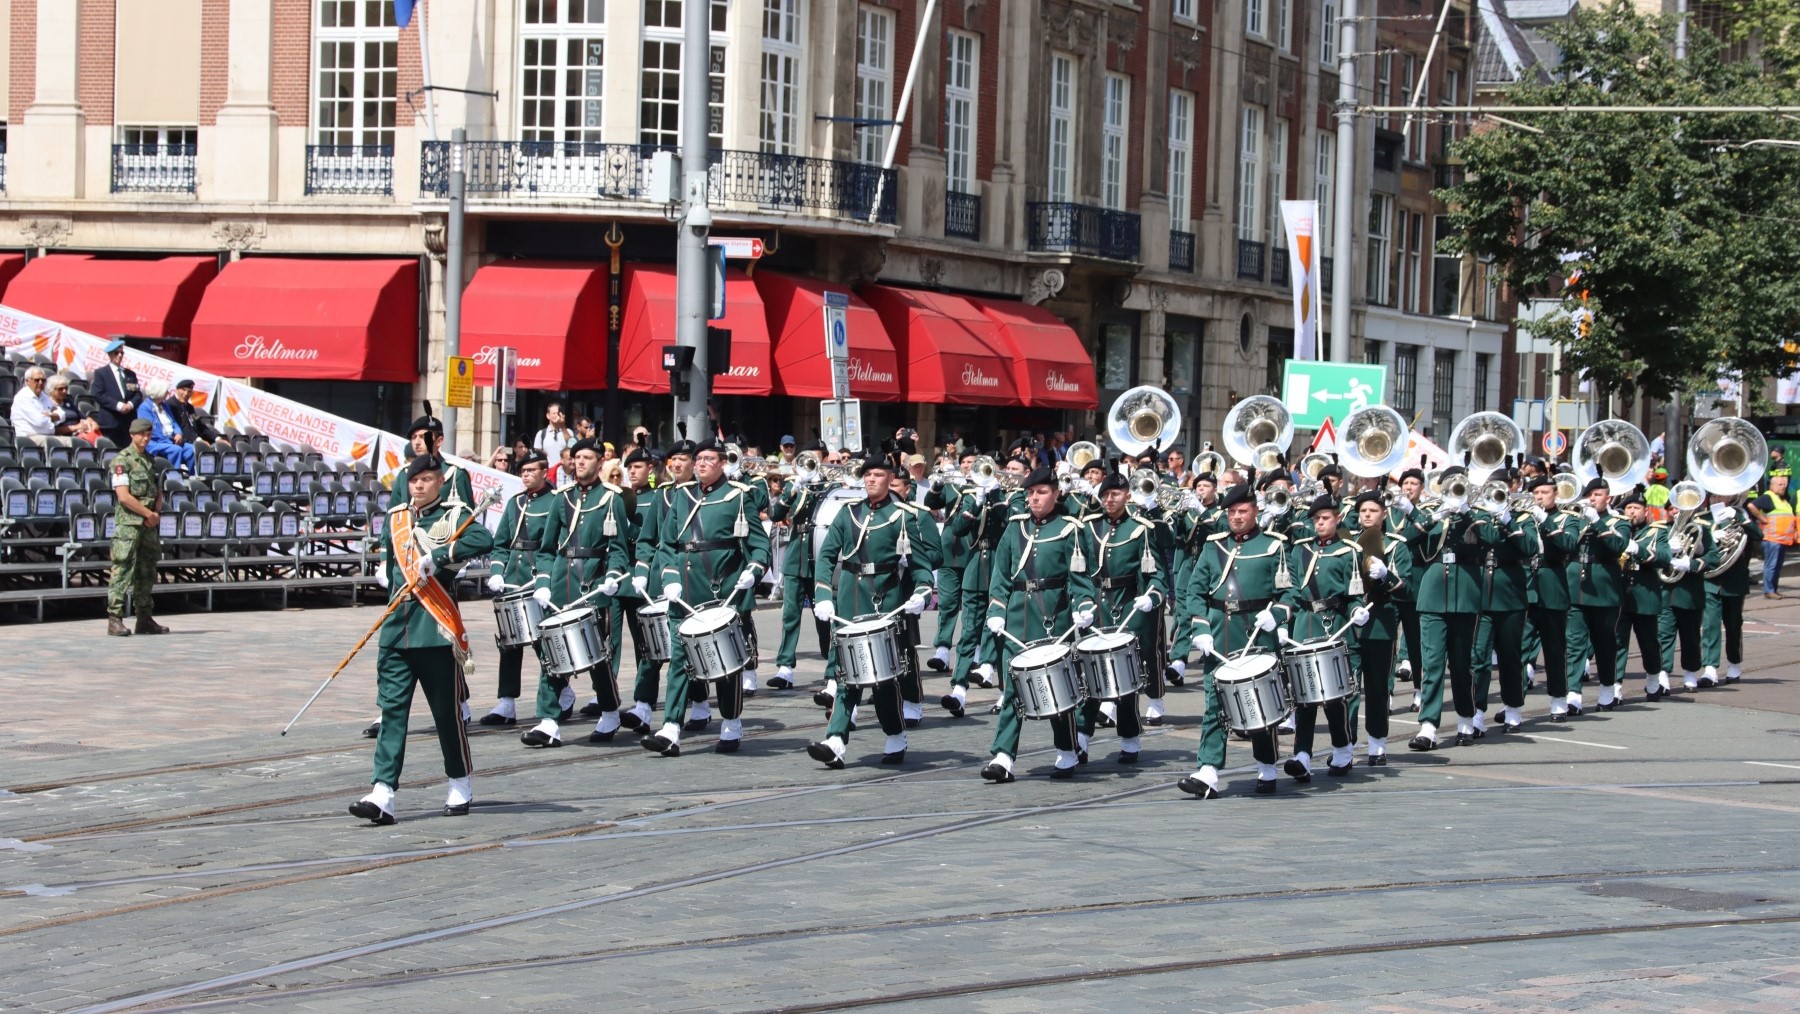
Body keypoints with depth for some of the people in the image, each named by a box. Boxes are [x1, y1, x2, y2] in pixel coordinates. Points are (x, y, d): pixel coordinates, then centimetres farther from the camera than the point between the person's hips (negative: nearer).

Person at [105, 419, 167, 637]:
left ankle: (145, 619, 16)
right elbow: (124, 496, -15)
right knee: (123, 571, -10)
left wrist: (156, 514, 0)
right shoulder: (122, 461, -7)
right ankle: (115, 619, -11)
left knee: (147, 573, 11)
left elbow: (158, 492, 19)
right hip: (128, 523, -8)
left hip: (149, 524, 8)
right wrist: (149, 513, -11)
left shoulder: (150, 461, 16)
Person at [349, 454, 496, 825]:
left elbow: (483, 540, -21)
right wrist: (384, 572, 9)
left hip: (438, 632, -4)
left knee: (447, 711, 5)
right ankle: (382, 794, -9)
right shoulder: (394, 518, 14)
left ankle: (460, 785, 23)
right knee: (392, 710, -3)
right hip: (397, 631, 4)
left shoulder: (453, 515, -2)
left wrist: (438, 557, -26)